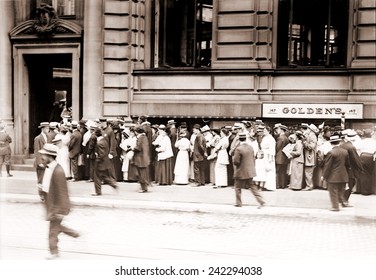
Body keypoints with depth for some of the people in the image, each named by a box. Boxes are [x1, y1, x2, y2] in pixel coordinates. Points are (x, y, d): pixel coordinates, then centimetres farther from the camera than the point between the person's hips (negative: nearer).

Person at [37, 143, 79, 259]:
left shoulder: (58, 171, -26)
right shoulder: (48, 168, 3)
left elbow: (62, 192, -23)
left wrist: (60, 211, -21)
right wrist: (42, 191, 2)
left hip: (57, 206, -9)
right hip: (50, 205, 9)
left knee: (53, 231, 6)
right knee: (56, 226, 23)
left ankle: (53, 252, 21)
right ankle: (74, 233, 37)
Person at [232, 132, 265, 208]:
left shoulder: (238, 149, -19)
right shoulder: (250, 147, 2)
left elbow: (236, 162, -18)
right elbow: (253, 159, 10)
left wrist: (233, 157, 2)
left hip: (241, 172, -6)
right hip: (250, 171, 6)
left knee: (238, 187, 11)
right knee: (252, 186, 13)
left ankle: (238, 203, 19)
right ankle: (261, 201, 5)